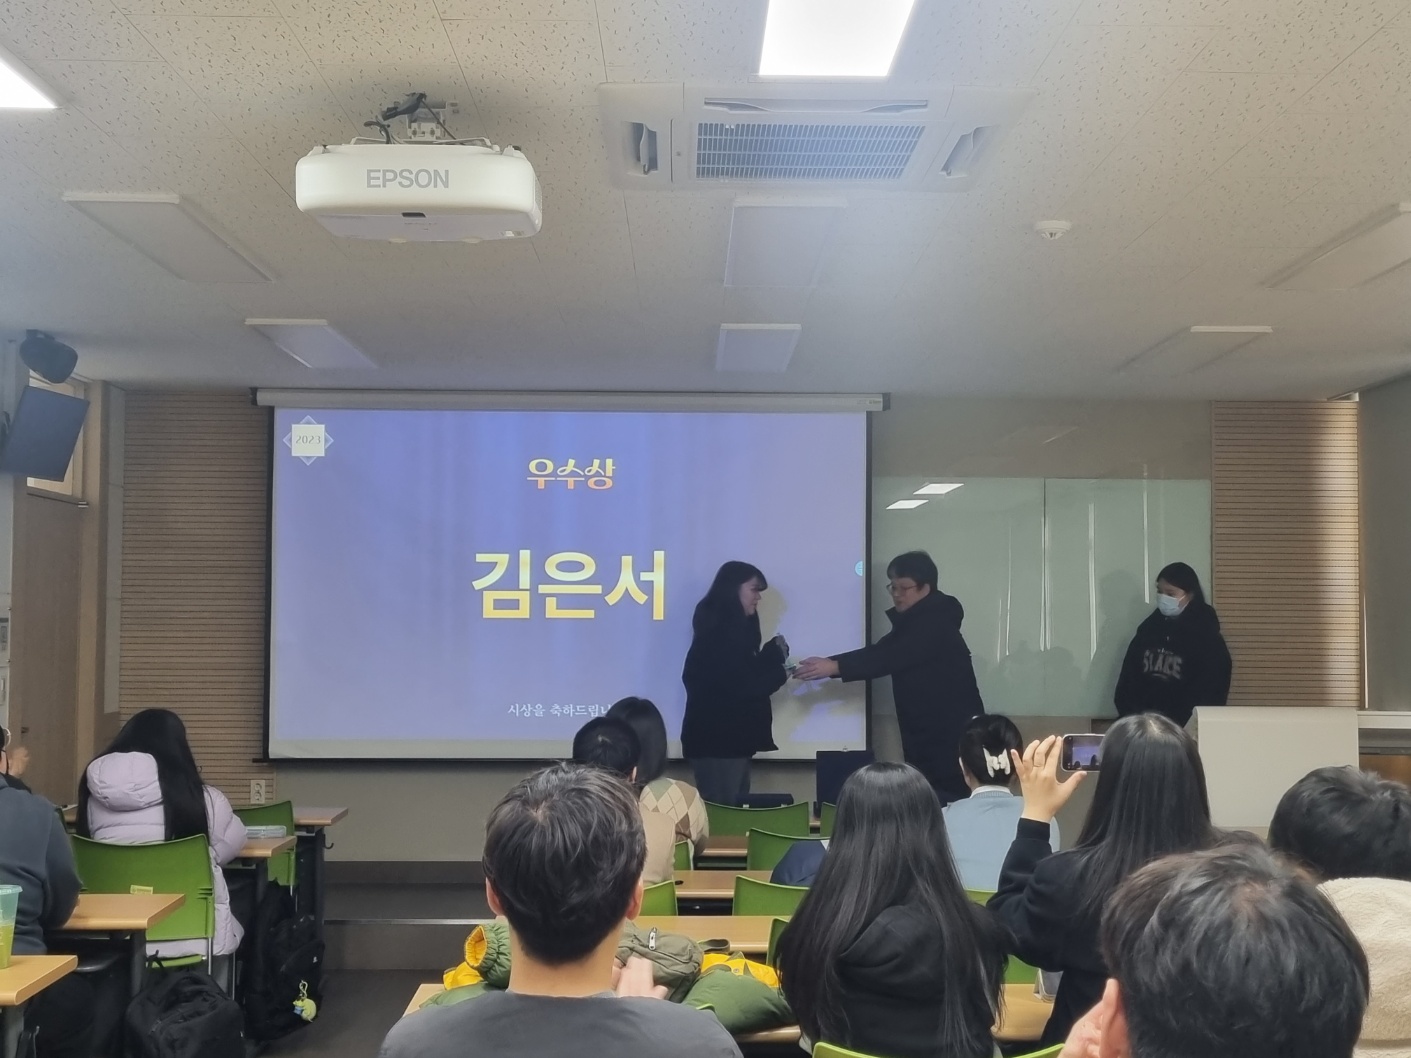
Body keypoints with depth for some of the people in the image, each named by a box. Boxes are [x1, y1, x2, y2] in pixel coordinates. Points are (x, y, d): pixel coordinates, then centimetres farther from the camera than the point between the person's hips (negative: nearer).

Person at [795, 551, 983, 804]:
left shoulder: (935, 623, -17)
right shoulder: (914, 621, 13)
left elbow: (892, 658, -27)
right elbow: (880, 652, 6)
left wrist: (835, 666, -32)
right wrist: (827, 665, -7)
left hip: (952, 734, -9)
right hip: (926, 734, 9)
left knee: (951, 803, -7)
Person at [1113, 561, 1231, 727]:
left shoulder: (1207, 636, -5)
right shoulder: (1148, 628, 8)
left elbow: (1212, 690, -8)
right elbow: (1128, 678, 11)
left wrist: (1191, 728, -14)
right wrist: (1128, 716, 0)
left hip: (1186, 727, -4)